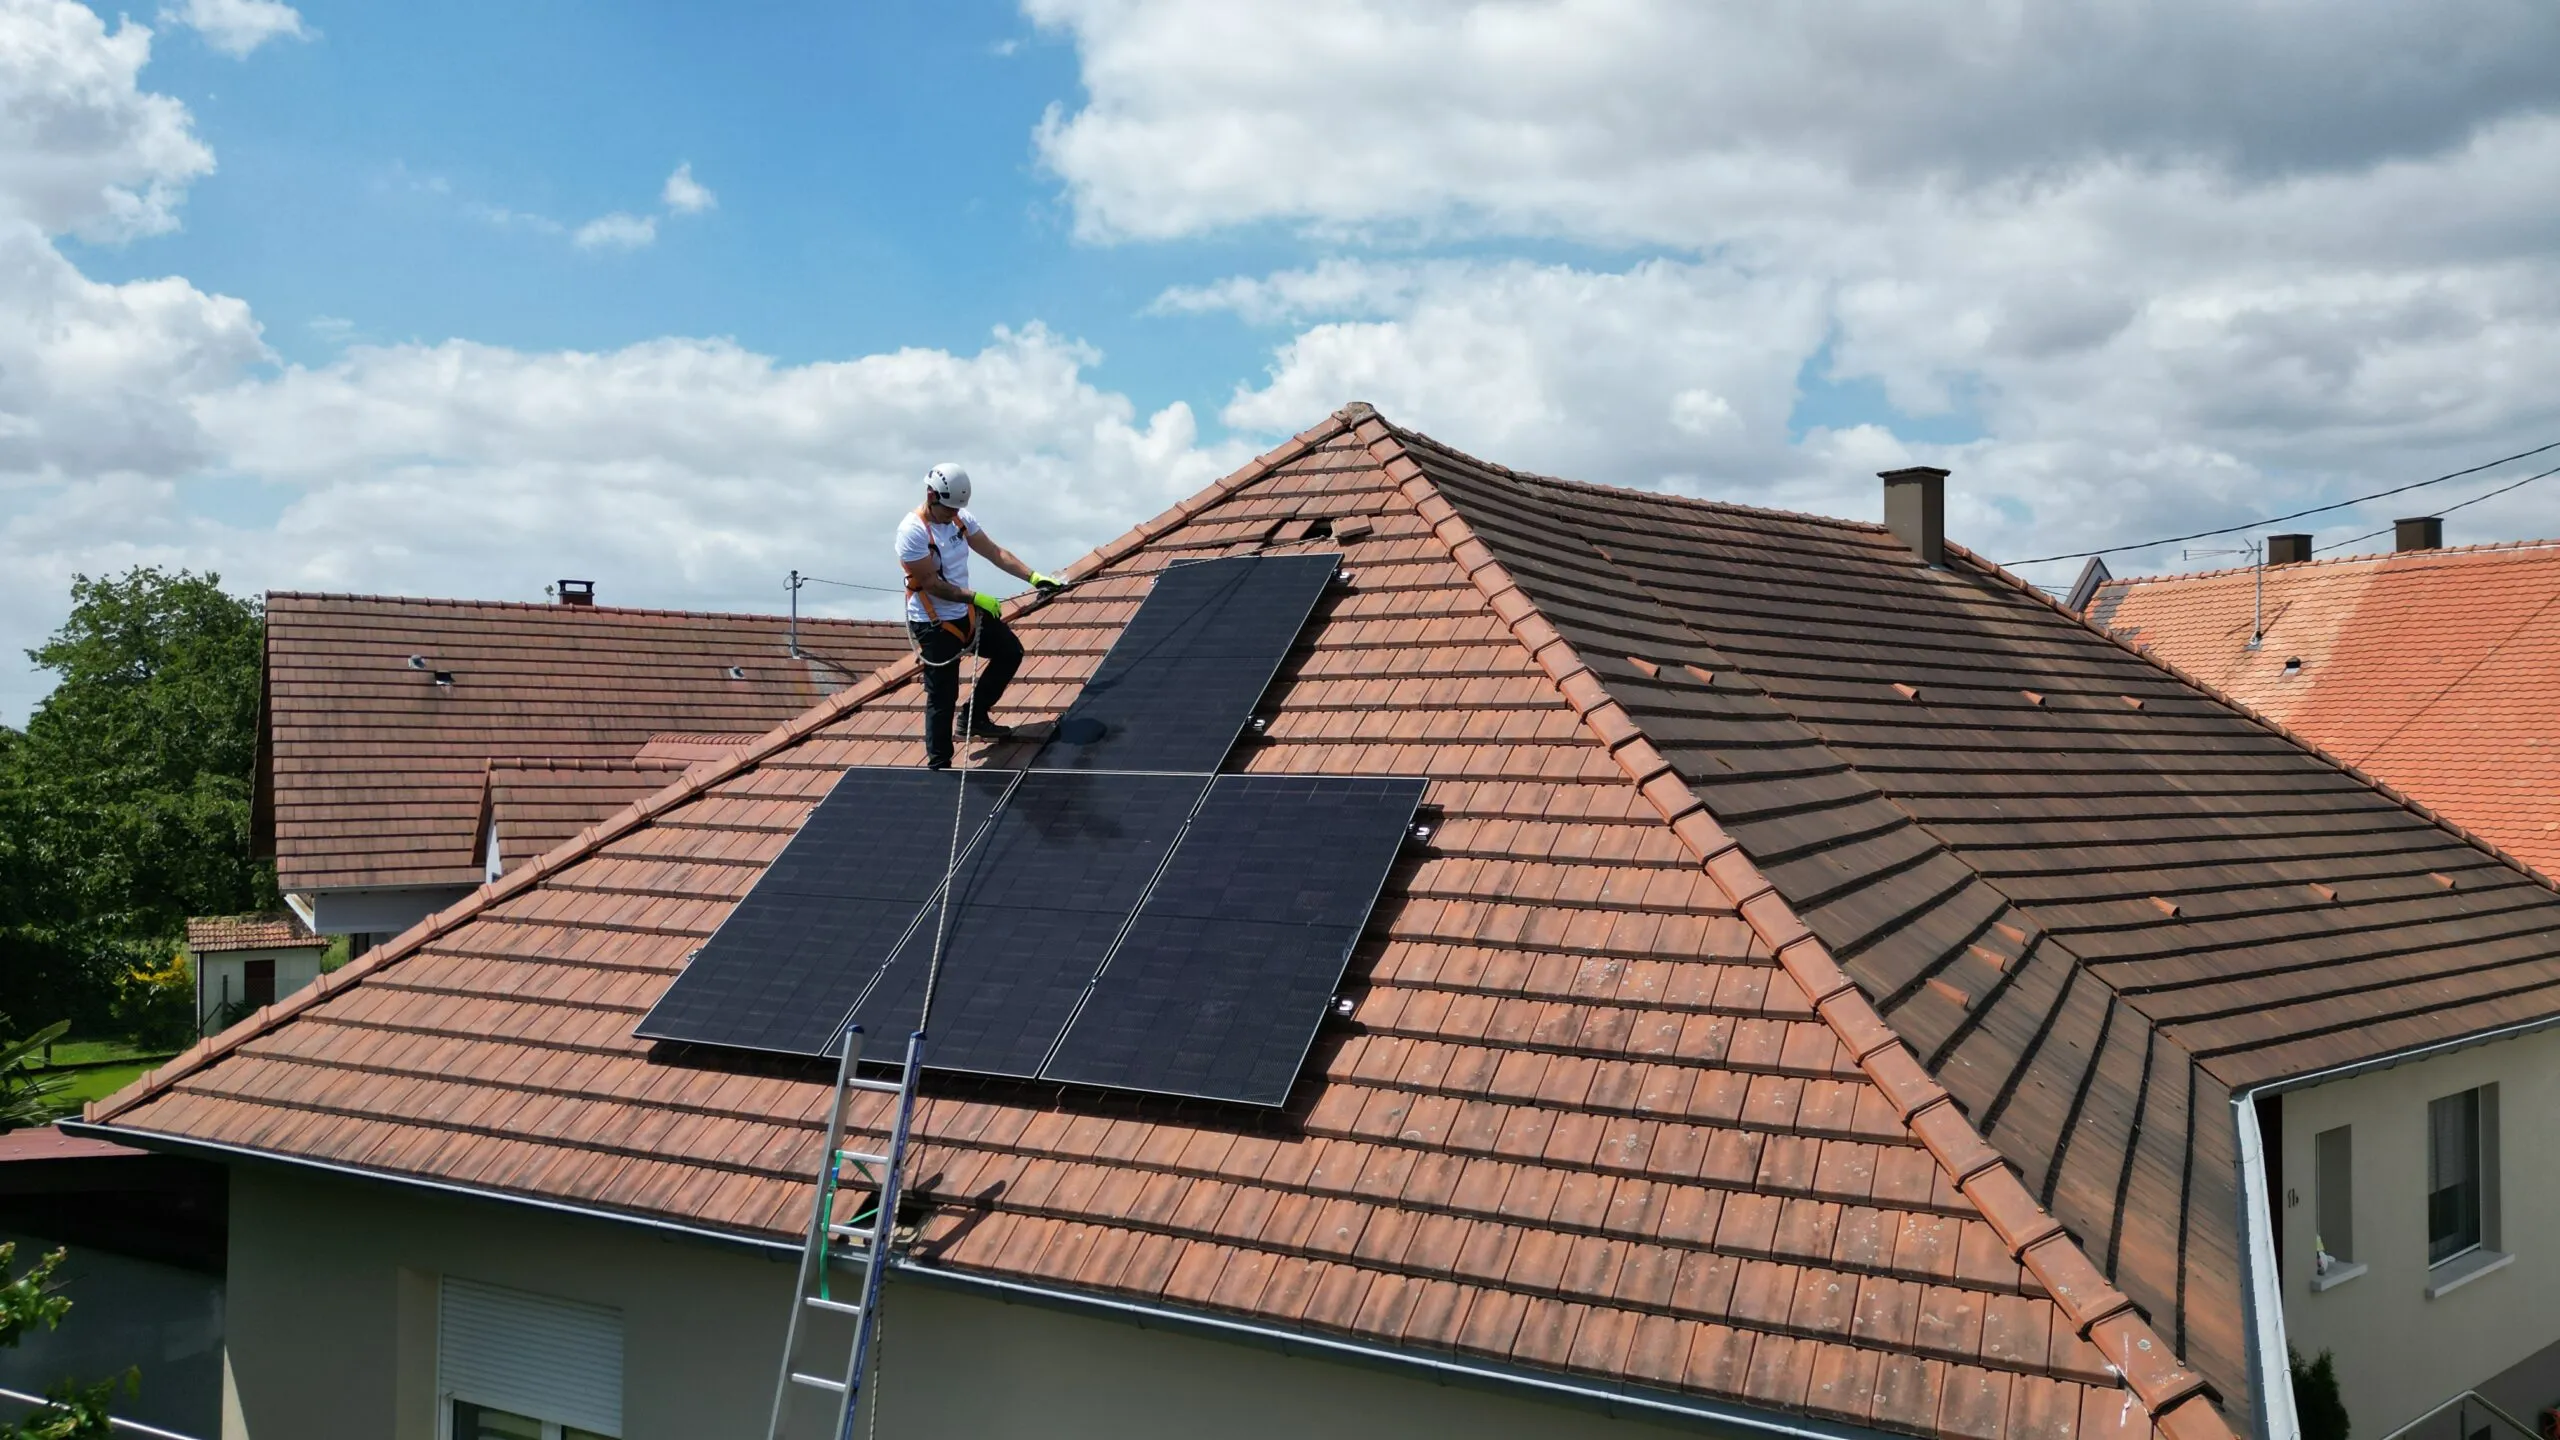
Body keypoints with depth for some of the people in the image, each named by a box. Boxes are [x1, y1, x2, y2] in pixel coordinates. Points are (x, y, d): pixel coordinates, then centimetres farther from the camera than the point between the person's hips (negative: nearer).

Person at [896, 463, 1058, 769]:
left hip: (966, 614, 8)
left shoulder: (961, 519, 0)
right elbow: (931, 583, -24)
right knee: (942, 698, -4)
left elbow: (995, 552, 3)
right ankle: (938, 767, 9)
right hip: (933, 625, -8)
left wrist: (1033, 576, -6)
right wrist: (976, 597, -24)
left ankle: (976, 718, 27)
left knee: (1010, 651, 15)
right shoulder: (912, 531, -23)